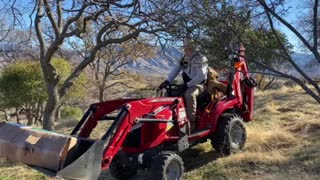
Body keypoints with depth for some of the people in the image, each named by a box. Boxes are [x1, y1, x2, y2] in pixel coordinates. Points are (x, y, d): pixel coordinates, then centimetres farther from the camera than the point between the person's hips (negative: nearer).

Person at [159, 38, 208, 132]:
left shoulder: (201, 59, -12)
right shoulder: (184, 58, 11)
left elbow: (201, 76, -21)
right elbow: (175, 70, 5)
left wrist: (188, 84, -26)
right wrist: (167, 81, -11)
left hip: (198, 85, -8)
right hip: (186, 84, 8)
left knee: (189, 94, -38)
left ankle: (192, 122, -27)